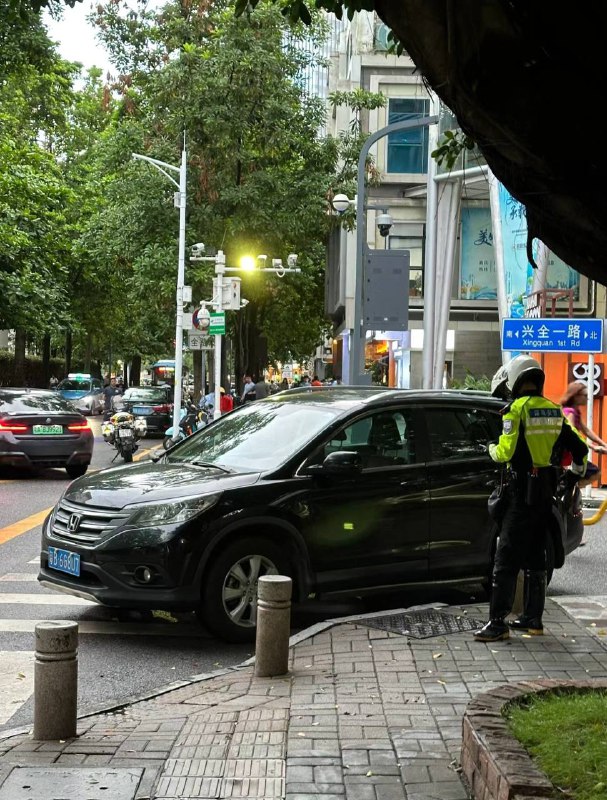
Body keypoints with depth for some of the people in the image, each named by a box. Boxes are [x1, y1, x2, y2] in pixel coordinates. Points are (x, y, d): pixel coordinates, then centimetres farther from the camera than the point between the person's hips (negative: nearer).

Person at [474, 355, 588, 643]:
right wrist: (578, 471, 34)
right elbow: (579, 448, 15)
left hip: (523, 492, -7)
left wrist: (492, 449, 4)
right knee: (535, 558, 16)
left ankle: (498, 623, -8)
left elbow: (506, 452, -18)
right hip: (546, 493, 7)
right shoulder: (554, 411, 9)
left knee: (506, 559, -6)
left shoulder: (517, 409, -12)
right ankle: (533, 618, 21)